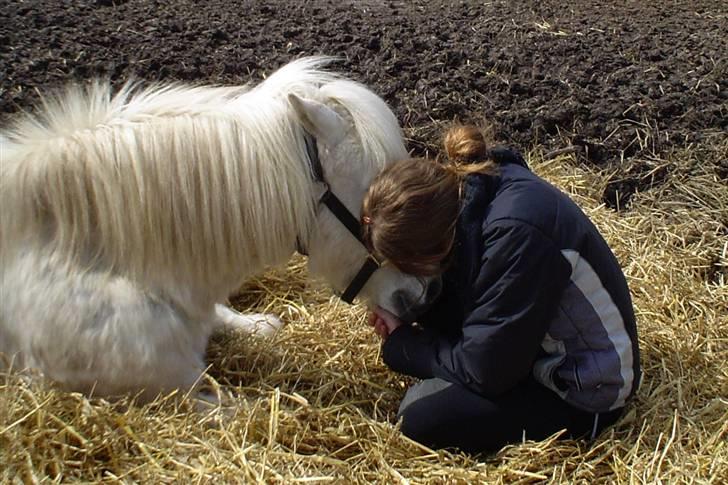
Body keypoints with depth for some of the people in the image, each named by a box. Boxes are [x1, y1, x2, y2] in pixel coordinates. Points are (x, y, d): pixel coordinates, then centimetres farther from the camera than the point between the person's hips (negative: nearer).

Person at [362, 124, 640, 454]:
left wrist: (401, 345, -11)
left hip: (586, 390, -8)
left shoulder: (517, 233, -34)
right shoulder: (463, 191, -9)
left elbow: (483, 370, -25)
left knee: (421, 414, -17)